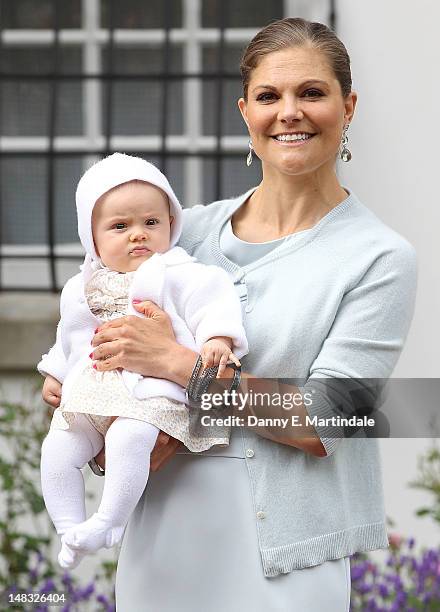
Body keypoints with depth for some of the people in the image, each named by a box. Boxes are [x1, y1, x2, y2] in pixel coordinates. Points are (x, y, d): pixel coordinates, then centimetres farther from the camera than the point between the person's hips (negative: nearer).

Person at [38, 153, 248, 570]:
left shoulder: (177, 274, 2)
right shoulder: (83, 288, 21)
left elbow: (211, 299, -9)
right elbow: (71, 337, 34)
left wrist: (218, 339, -25)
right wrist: (56, 374, 35)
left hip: (151, 392, -6)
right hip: (90, 393, 6)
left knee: (128, 438, -34)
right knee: (57, 449, -10)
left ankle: (109, 523, -27)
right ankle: (70, 528, -1)